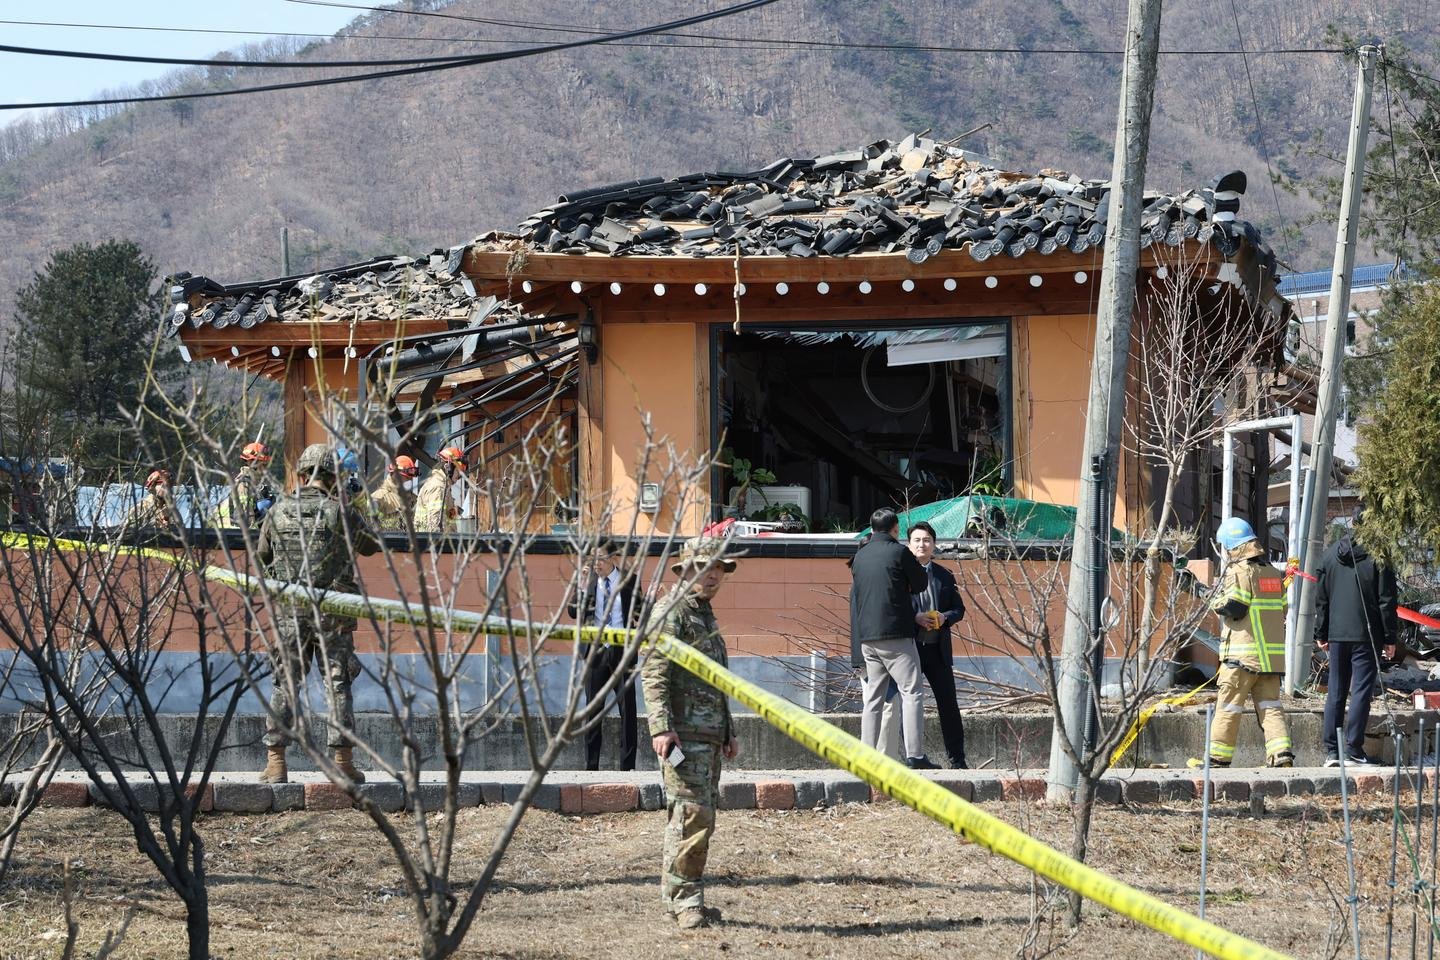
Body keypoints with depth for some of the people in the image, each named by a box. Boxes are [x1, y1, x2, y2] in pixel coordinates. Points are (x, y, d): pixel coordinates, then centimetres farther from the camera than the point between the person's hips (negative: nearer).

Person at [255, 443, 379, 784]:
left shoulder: (278, 511, 2)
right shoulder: (341, 512, -4)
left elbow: (261, 556, 14)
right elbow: (371, 546, 12)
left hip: (289, 612, 2)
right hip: (333, 612, -2)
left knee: (284, 685, 6)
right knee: (338, 685, 5)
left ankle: (275, 762, 2)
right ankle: (343, 761, 3)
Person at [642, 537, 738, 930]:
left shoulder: (705, 615, 22)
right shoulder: (671, 611, -7)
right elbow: (654, 674, -16)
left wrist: (728, 731, 29)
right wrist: (661, 728, -24)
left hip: (709, 734, 10)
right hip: (683, 732, -10)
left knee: (701, 816, 11)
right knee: (693, 814, -14)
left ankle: (677, 898, 16)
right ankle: (685, 900, -12)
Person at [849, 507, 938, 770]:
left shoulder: (860, 556, 13)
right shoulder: (899, 552, -5)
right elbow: (920, 584, 5)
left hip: (866, 637, 6)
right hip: (896, 635, -6)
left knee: (873, 698, 10)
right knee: (911, 693, -5)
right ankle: (915, 755, -13)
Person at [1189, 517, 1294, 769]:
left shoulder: (1238, 571, -8)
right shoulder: (1273, 573, 16)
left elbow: (1233, 607, -16)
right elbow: (1283, 608, 16)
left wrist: (1216, 603, 3)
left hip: (1242, 653, -7)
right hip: (1272, 653, 7)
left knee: (1228, 706, 0)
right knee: (1269, 705, 6)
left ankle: (1219, 757, 3)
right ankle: (1281, 753, -8)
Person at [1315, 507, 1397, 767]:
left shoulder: (1331, 553, 8)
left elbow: (1321, 597, 13)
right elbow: (1387, 600, -7)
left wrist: (1321, 634, 19)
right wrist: (1390, 638, -2)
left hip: (1337, 634, 5)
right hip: (1367, 636, -4)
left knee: (1335, 692, 9)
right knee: (1361, 691, -1)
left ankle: (1332, 750, 7)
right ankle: (1354, 748, -5)